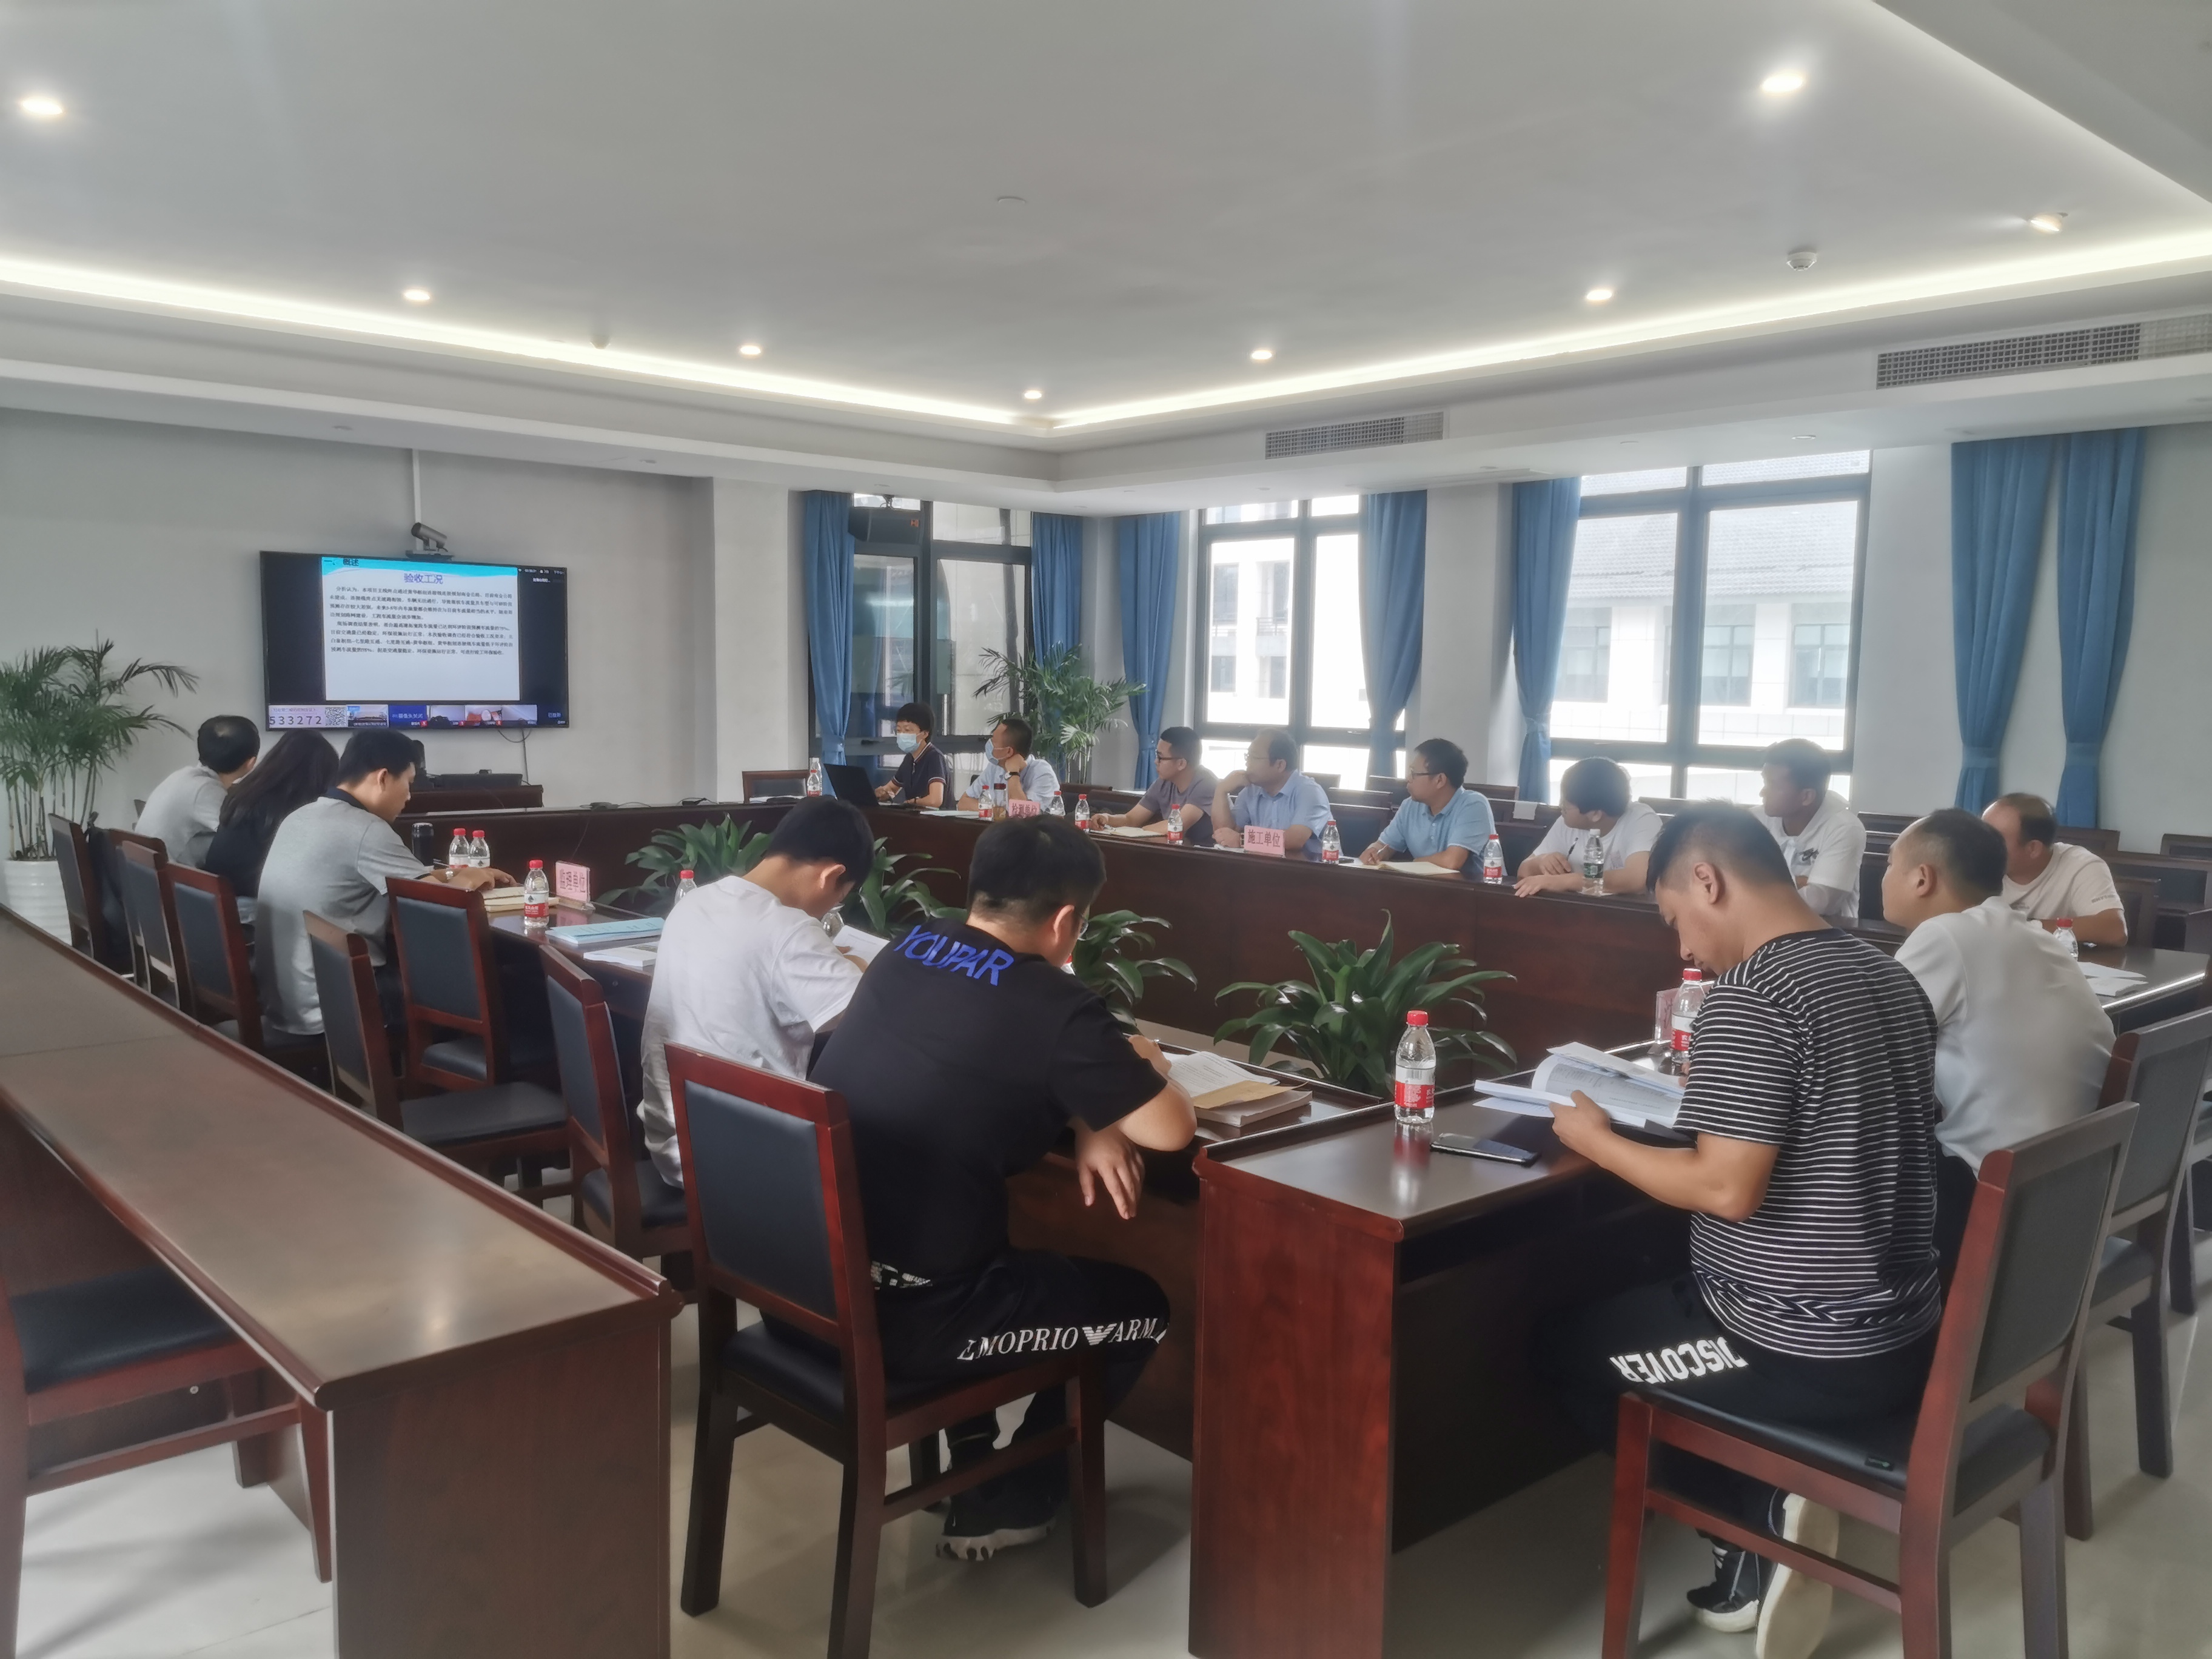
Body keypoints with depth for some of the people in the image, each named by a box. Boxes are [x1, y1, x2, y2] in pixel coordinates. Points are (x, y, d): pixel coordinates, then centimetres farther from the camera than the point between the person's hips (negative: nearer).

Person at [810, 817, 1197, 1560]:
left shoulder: (906, 952, 4)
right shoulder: (1055, 1006, -17)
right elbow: (1172, 1129, -9)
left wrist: (1086, 1119, 6)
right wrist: (1141, 1066, 12)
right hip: (895, 1313, -7)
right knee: (1141, 1307, 13)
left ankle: (971, 1456, 36)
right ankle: (1000, 1506, 24)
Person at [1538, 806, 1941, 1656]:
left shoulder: (1745, 998, -21)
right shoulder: (1893, 979, 6)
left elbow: (1728, 1190, -24)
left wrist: (1596, 1140, -10)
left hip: (1803, 1353, -8)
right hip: (1907, 1335, 8)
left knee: (1567, 1348, 15)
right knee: (1649, 1299, 30)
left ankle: (1753, 1512, 7)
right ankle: (1764, 1509, 14)